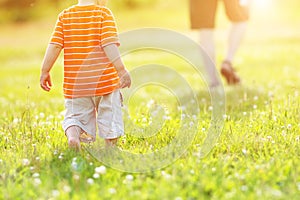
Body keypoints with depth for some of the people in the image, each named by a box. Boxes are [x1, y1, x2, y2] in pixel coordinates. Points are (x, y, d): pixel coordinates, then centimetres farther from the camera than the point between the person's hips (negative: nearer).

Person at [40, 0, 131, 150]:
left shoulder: (65, 15, 3)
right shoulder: (104, 13, -6)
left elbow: (54, 45, -2)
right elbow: (109, 44, -17)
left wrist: (45, 71, 4)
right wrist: (122, 70, -18)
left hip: (74, 83, 2)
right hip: (105, 80, -2)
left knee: (74, 117, 14)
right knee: (110, 121, 13)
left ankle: (72, 135, -14)